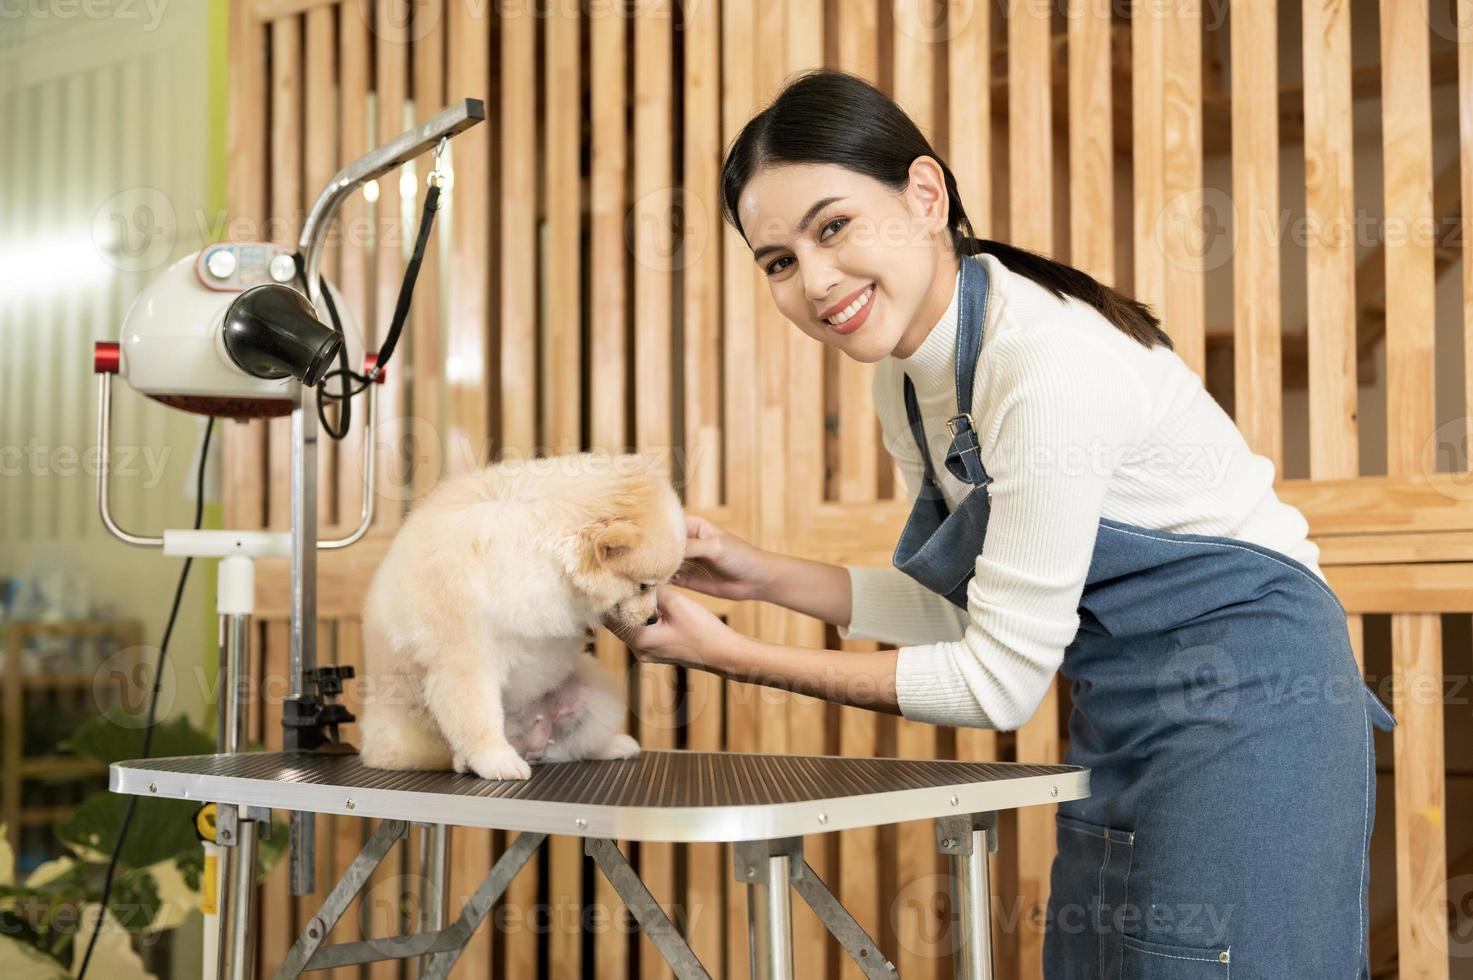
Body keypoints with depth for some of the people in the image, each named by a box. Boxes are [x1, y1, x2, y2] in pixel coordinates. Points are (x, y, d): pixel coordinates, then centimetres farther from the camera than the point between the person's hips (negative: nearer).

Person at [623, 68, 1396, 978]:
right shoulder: (908, 372, 1)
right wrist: (763, 574, -2)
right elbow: (960, 606, 10)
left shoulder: (1052, 365, -27)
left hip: (1244, 707, -8)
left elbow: (999, 682, -21)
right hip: (1122, 722, 9)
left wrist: (733, 656, -17)